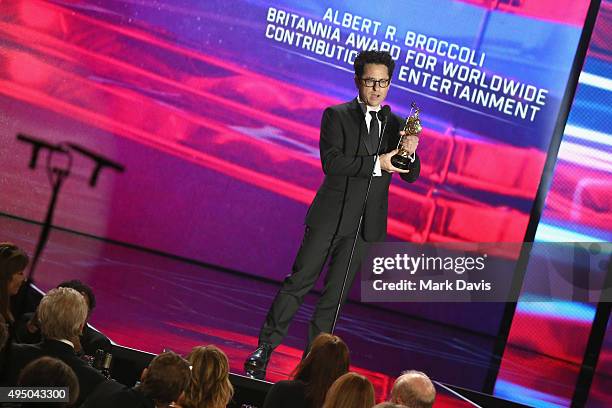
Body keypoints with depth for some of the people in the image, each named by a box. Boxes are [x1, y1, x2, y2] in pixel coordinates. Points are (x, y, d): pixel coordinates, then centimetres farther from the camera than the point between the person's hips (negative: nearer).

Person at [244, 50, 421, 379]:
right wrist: (378, 163, -20)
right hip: (330, 216, -3)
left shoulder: (396, 126, 11)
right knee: (299, 282, -4)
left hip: (366, 225, 3)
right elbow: (331, 162, -15)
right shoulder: (337, 116, -1)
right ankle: (264, 348, 4)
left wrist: (409, 154, -19)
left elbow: (411, 175, 3)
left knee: (335, 296, 7)